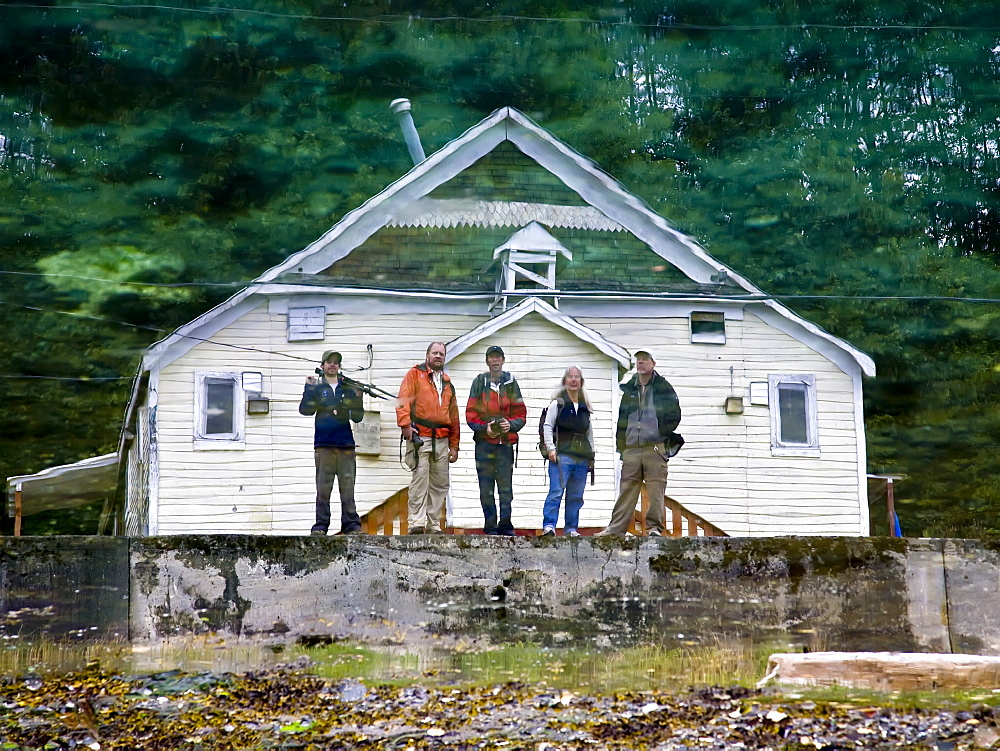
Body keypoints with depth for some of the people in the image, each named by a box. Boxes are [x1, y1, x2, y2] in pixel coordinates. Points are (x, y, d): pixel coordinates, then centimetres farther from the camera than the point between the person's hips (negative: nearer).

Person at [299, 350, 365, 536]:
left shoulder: (348, 388, 14)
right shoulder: (317, 388, 11)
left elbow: (358, 417, 11)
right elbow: (305, 409, -2)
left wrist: (357, 398, -5)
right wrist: (309, 388, -8)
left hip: (346, 445, 1)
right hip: (324, 445, -1)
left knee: (348, 488, -2)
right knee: (323, 489, -3)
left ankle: (351, 526, -1)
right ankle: (320, 526, 0)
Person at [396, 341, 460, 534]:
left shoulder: (447, 383, 22)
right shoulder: (415, 374, 7)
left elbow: (453, 416, 21)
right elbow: (404, 399, -7)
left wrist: (454, 446, 16)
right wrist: (405, 423, -21)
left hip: (442, 440, 6)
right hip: (419, 437, -5)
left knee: (440, 485, 5)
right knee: (419, 480, -12)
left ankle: (434, 526, 10)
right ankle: (416, 523, -13)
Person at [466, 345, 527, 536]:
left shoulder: (511, 383, 11)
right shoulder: (479, 382, 9)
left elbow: (521, 413, 10)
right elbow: (470, 413, 5)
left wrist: (511, 424, -10)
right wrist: (484, 427, -11)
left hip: (506, 442, 0)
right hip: (484, 442, 0)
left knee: (506, 487, -1)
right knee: (486, 488, -1)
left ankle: (505, 525, 6)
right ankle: (490, 527, 5)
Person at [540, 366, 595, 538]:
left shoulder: (585, 407, 18)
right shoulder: (557, 403, 3)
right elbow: (547, 426, -1)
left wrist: (591, 455, 18)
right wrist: (550, 448, -12)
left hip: (582, 458, 5)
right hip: (562, 456, -5)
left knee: (576, 496, 6)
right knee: (556, 491, -14)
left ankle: (571, 528, 11)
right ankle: (549, 525, -15)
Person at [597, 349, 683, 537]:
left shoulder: (663, 388, 6)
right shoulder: (629, 389, 18)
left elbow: (674, 415, 3)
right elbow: (622, 419, 19)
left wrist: (663, 434, -5)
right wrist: (621, 445, 13)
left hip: (655, 447, -4)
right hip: (631, 449, 4)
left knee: (656, 489, -5)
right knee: (627, 488, 2)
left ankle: (655, 526, 2)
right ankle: (616, 528, 2)